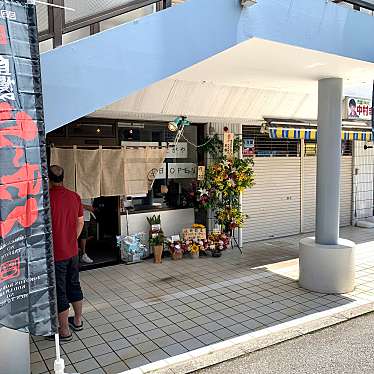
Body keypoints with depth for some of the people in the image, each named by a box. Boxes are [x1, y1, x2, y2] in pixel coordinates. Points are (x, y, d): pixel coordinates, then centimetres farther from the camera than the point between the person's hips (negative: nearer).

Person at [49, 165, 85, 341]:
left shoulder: (48, 198, -18)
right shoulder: (75, 196, 0)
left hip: (56, 254, -6)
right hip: (73, 252, 6)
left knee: (59, 292, 5)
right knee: (74, 285, 20)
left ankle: (64, 331, 16)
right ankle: (77, 320, 34)